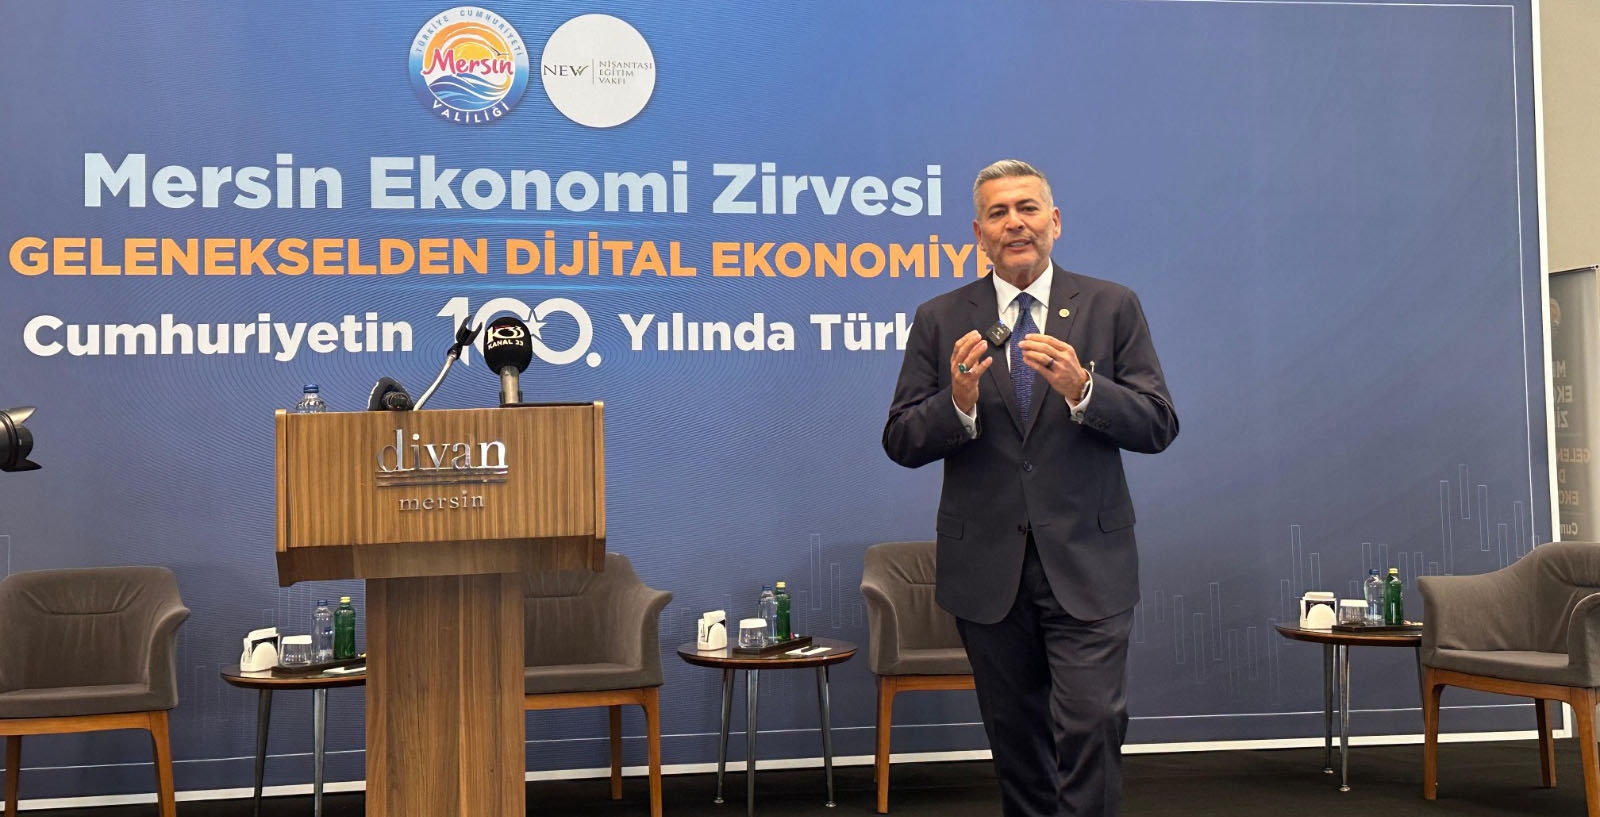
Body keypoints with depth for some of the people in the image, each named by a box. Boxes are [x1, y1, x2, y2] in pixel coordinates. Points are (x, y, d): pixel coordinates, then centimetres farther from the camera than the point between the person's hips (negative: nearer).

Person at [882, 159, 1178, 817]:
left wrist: (1081, 388, -20)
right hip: (987, 564, 2)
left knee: (1093, 724, -9)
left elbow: (1158, 426, -3)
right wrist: (959, 400, -20)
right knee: (1015, 736, 13)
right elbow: (901, 443, 0)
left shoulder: (1112, 307, 3)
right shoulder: (940, 320, 4)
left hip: (1086, 563, -1)